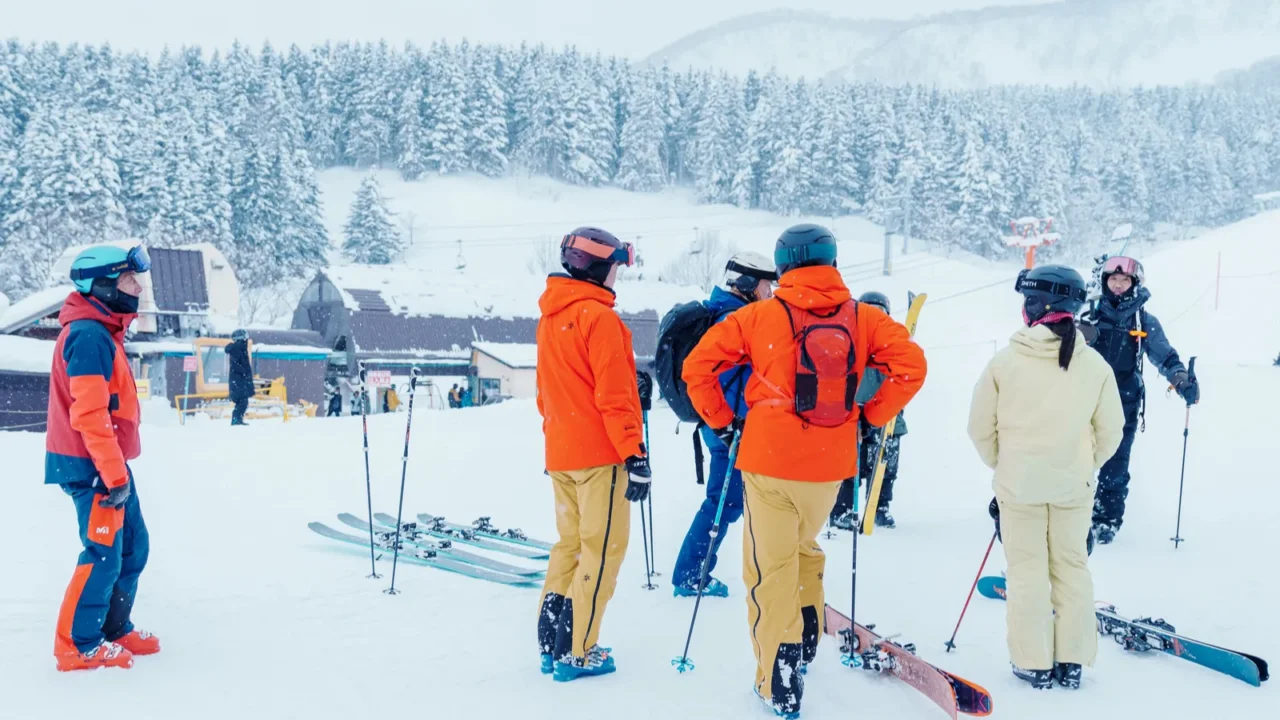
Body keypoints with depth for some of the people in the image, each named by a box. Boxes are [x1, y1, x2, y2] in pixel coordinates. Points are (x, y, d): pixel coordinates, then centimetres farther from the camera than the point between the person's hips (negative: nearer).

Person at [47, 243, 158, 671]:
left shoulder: (102, 333, 14)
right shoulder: (89, 336, -18)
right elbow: (89, 415, -23)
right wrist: (115, 475, -22)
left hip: (108, 463, 10)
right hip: (93, 466, -10)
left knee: (133, 548, 14)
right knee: (104, 556, -3)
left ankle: (114, 630, 25)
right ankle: (79, 647, 8)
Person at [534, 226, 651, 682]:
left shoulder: (549, 317, 12)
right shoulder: (599, 317, -14)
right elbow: (615, 395, -19)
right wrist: (635, 453, -16)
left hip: (560, 453, 8)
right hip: (600, 454, -8)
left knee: (571, 543, 16)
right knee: (603, 549, 0)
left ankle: (551, 642, 18)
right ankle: (576, 652, 3)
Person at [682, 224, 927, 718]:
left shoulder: (759, 317, -4)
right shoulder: (862, 318, 0)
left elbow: (697, 367, -5)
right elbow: (910, 365, -5)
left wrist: (721, 421, 7)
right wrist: (872, 417, 6)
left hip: (769, 462, -3)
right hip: (830, 466, 3)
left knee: (771, 568, 7)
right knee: (804, 547, 28)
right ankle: (807, 636, 29)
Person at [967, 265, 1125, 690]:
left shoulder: (1005, 361, -13)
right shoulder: (1094, 365, -8)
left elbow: (980, 426, -5)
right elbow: (1111, 430, 2)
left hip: (1019, 483, -2)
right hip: (1073, 486, 2)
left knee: (1027, 572, 8)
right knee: (1072, 568, 14)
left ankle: (1033, 663, 14)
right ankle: (1071, 662, 20)